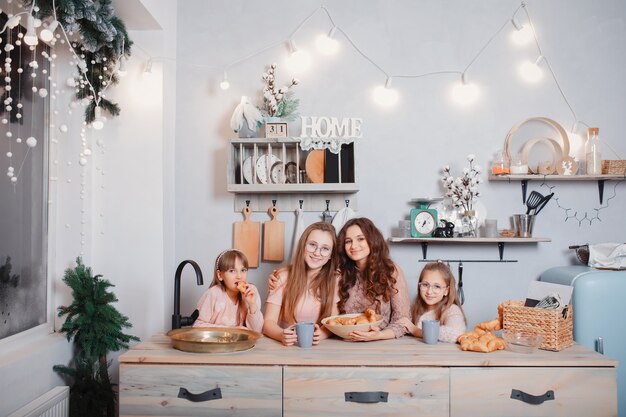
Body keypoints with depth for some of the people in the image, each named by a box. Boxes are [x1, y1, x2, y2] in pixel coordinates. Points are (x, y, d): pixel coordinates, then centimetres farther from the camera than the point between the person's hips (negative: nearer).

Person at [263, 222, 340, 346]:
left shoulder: (335, 280, 2)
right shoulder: (282, 277, -2)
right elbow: (268, 322, -7)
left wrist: (320, 334, -23)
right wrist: (282, 335, -28)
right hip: (287, 347, -1)